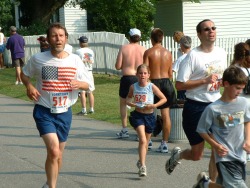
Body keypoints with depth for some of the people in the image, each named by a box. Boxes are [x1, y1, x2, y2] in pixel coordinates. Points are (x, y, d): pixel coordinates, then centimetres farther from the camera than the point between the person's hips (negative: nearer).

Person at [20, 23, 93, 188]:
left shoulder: (75, 60, -3)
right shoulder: (38, 59, -7)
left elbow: (88, 85, 4)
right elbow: (25, 73, 12)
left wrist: (80, 84, -19)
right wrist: (29, 86, -8)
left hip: (64, 112, 3)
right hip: (44, 112, -3)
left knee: (59, 154, 14)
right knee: (53, 150, -21)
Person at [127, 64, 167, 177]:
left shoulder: (151, 87, -6)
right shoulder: (133, 87, -1)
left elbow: (164, 99, -1)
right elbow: (128, 99, 14)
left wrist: (154, 105, -15)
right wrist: (132, 104, -8)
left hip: (149, 116, 1)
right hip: (138, 115, -1)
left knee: (146, 142, 15)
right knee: (142, 140, -18)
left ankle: (140, 162, 38)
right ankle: (142, 166, -19)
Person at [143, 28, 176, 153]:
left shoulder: (148, 52, -7)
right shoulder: (168, 53, 5)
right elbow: (170, 73, 10)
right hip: (166, 82, 4)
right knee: (166, 114, 4)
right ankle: (164, 143, 6)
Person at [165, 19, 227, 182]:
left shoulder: (221, 53, 7)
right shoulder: (193, 56, -13)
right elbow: (179, 85, -16)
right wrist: (205, 80, -22)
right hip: (196, 107, -5)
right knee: (197, 154, 3)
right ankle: (177, 154, 36)